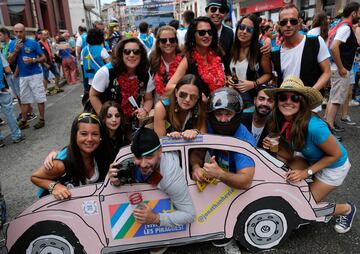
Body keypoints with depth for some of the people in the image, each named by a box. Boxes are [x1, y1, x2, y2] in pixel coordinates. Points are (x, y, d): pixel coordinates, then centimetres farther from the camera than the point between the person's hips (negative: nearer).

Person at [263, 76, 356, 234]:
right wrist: (273, 147, -27)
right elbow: (289, 156, -9)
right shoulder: (282, 122, -17)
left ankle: (347, 209, 23)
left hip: (333, 166, -6)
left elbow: (335, 154, -22)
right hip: (311, 160, 6)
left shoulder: (313, 126, -37)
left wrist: (307, 172, -22)